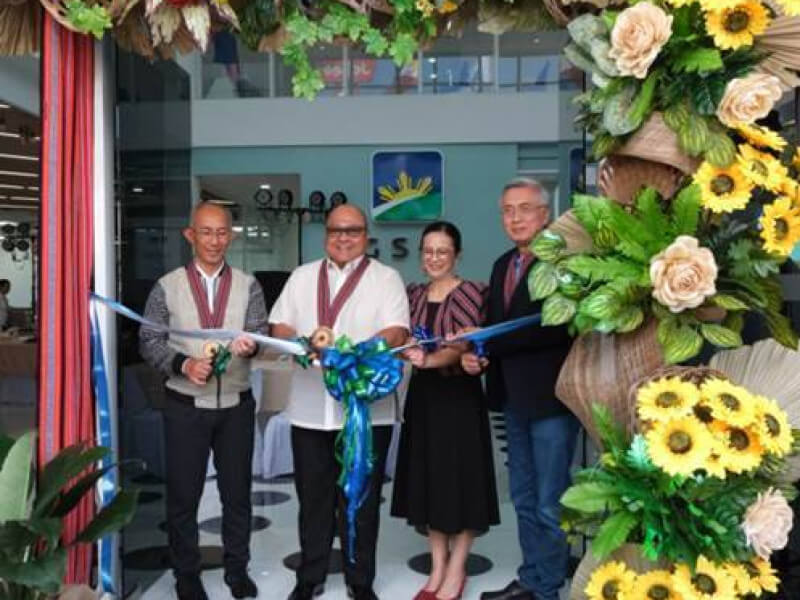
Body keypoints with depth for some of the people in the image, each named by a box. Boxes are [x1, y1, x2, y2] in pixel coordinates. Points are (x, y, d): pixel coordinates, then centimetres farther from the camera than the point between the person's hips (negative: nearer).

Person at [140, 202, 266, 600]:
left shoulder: (247, 286, 1)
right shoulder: (167, 286, -2)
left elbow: (259, 333, -8)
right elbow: (149, 341, -2)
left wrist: (250, 345, -31)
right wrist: (183, 364, -19)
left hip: (236, 404, 1)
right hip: (185, 406, -1)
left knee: (237, 491, 12)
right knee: (183, 493, 9)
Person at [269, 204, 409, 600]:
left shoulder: (386, 278, 3)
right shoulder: (302, 277, 13)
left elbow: (396, 332, -9)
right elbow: (279, 327, 8)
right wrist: (303, 342, -14)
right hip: (310, 406, 3)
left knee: (361, 499, 8)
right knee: (313, 497, 13)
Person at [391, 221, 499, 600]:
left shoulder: (469, 292, -8)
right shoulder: (414, 294, 10)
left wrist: (430, 360, -35)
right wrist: (409, 355, -11)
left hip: (458, 396, -5)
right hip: (422, 395, 6)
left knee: (459, 479, 1)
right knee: (427, 478, 10)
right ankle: (437, 567, 23)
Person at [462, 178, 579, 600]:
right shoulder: (503, 265, 12)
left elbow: (555, 328, -24)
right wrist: (475, 354, -4)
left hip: (550, 396, -8)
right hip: (514, 397, 8)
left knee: (550, 503, 4)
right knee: (523, 498, 18)